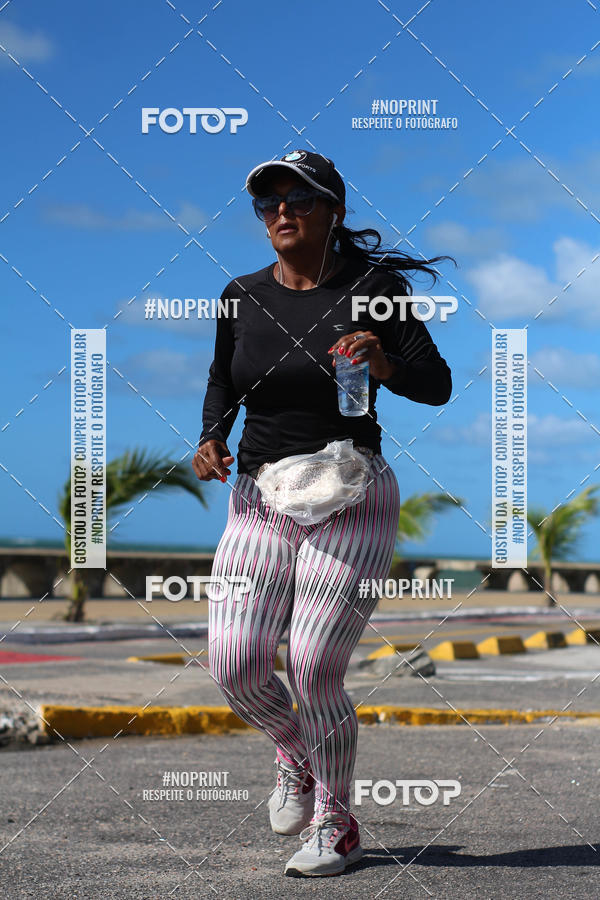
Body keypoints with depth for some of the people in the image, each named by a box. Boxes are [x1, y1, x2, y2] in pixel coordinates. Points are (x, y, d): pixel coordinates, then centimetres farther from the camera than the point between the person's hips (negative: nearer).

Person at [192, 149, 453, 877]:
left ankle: (336, 824, 15)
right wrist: (210, 440, 3)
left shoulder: (373, 288, -5)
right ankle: (295, 757, 28)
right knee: (234, 666, -6)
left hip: (352, 502, -4)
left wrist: (383, 363, -24)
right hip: (259, 502, 4)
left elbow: (437, 386, -4)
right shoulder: (242, 297, 5)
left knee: (313, 671, -9)